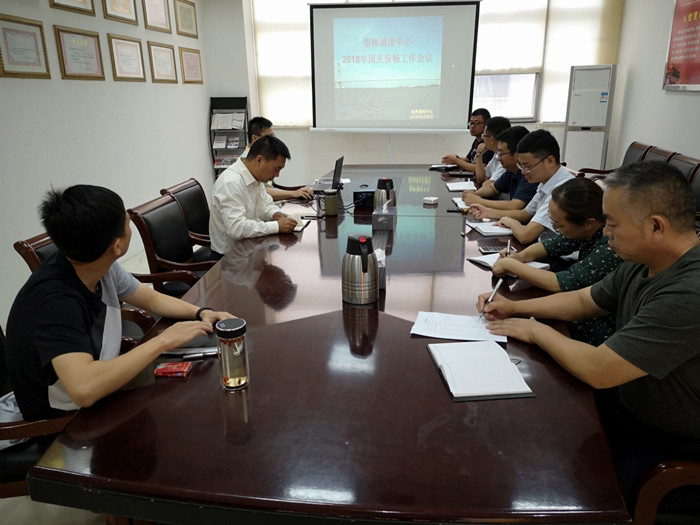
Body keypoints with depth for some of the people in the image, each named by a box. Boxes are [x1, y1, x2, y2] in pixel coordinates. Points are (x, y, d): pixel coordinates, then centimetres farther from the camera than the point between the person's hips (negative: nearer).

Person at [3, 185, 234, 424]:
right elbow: (84, 389, -44)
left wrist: (202, 313, -10)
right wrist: (163, 341, -36)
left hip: (99, 399, 7)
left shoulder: (102, 267, -10)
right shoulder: (55, 301, -32)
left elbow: (153, 299, 6)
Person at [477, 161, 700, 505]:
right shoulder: (643, 263, -5)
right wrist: (516, 307, 1)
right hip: (628, 401, 8)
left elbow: (596, 370, -32)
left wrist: (536, 330, -16)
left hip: (672, 445, -8)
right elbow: (583, 300, 11)